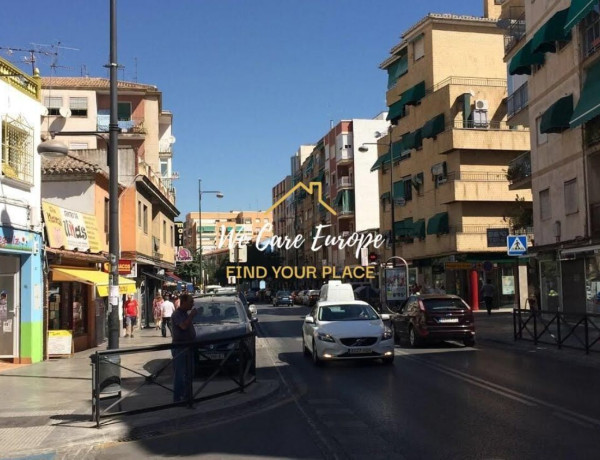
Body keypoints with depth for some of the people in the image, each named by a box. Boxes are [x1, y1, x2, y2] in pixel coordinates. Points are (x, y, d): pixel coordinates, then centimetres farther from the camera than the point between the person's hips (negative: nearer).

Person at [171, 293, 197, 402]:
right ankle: (177, 398, -2)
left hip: (188, 346, 9)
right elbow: (184, 326, -29)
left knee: (189, 373, 15)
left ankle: (187, 396, 25)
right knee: (179, 374, -6)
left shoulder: (186, 313, 15)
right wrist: (192, 315, -22)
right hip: (179, 347, -9)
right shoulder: (177, 314, -14)